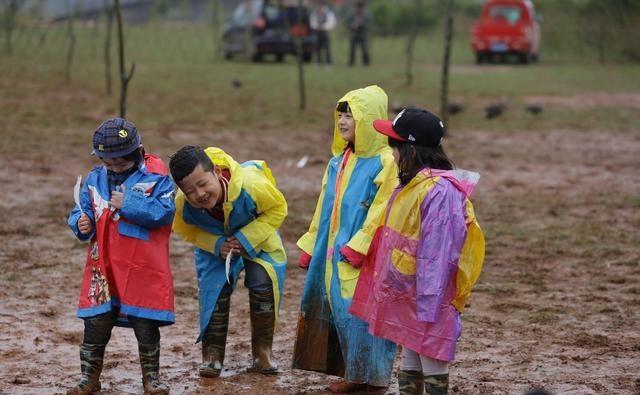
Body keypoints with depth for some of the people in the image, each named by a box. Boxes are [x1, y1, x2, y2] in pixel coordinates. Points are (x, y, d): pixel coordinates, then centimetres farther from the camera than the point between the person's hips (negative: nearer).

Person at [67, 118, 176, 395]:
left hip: (143, 267, -4)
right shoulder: (96, 178, 7)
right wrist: (81, 223, -10)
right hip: (102, 264, 4)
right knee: (95, 324, 5)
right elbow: (81, 209, 13)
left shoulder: (156, 178, -8)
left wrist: (127, 204, -21)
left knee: (146, 325, 5)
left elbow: (164, 213, -19)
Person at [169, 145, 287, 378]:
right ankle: (212, 354, 3)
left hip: (255, 236, -1)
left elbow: (278, 208, -22)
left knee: (263, 284, -13)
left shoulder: (249, 184, -41)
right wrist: (216, 245, -26)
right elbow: (187, 231, -8)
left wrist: (247, 239, -31)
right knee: (214, 289, -10)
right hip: (214, 243, 1)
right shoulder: (183, 204, -32)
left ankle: (262, 352, 2)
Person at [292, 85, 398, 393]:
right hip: (334, 251, 8)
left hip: (364, 255, -8)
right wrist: (310, 248, 16)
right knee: (334, 308, 10)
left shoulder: (385, 162, -12)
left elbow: (382, 212, -18)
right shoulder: (339, 161, 13)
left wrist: (356, 248, -21)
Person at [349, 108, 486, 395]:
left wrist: (427, 309, -22)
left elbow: (437, 256, -23)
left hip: (428, 302, -10)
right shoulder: (412, 185, 10)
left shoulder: (440, 191, -21)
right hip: (407, 298, 10)